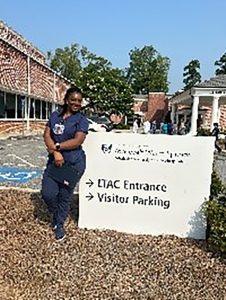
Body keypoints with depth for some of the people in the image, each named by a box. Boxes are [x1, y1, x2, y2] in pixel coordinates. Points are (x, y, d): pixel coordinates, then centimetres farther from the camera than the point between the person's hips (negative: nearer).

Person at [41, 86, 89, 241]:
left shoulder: (82, 120, -4)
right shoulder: (55, 116, 9)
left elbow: (77, 141, -16)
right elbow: (47, 135, -1)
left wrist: (56, 146, -14)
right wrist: (56, 153, -15)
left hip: (74, 163, -3)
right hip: (54, 161, 4)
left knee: (65, 195, 7)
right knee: (48, 193, 1)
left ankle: (60, 224, 31)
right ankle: (55, 215, 34)